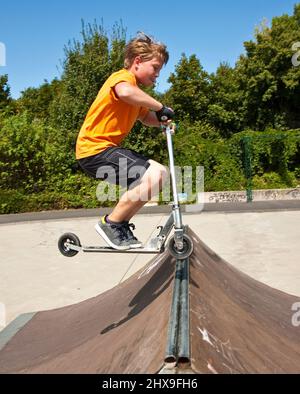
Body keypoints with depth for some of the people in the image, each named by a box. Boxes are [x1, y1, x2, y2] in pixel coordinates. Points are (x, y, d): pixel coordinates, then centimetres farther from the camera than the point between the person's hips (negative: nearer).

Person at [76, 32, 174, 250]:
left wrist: (161, 119, 6)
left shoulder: (135, 87, 22)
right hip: (94, 150, -11)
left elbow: (146, 118, 29)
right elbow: (126, 92, -35)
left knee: (161, 173, 9)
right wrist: (160, 107, -23)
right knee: (154, 177, -25)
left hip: (109, 148, 11)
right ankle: (111, 224, -9)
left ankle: (122, 224, 14)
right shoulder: (123, 77, -10)